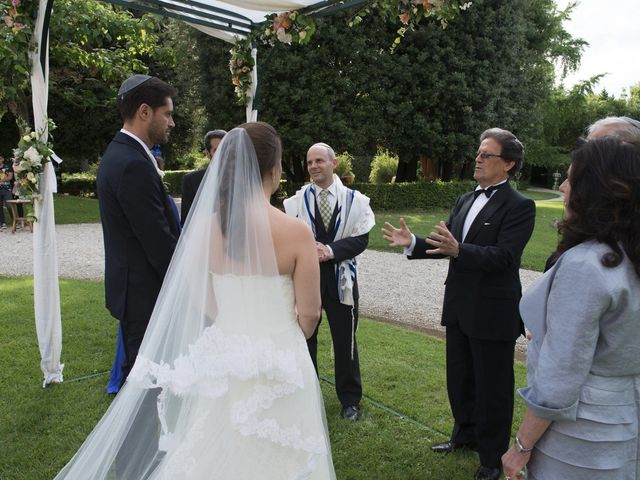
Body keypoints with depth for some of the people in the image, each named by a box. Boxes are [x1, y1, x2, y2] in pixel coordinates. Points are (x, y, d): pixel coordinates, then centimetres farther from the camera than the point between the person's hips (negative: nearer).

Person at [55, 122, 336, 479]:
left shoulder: (203, 227, -8)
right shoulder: (297, 231, -18)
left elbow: (200, 302, 1)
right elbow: (309, 313, -10)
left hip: (225, 358, 3)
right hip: (280, 363, -3)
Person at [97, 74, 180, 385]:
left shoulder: (119, 153, 10)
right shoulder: (134, 165, -23)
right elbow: (159, 241, -23)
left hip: (131, 286, 10)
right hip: (144, 292, -10)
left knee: (138, 368, 22)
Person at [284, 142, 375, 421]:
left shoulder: (354, 199, -2)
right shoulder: (297, 200, -2)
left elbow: (361, 239, -7)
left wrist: (331, 250, -19)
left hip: (341, 277, 0)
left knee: (345, 341, 10)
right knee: (304, 338, 12)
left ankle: (350, 398, 29)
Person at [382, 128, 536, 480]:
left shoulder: (520, 207, -14)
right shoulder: (465, 200, 9)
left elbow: (503, 256, -25)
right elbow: (446, 245, 6)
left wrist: (458, 250, -38)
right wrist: (412, 242, -9)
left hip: (493, 313, -7)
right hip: (459, 308, 7)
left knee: (492, 388, 9)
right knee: (459, 379, 22)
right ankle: (466, 433, 45)